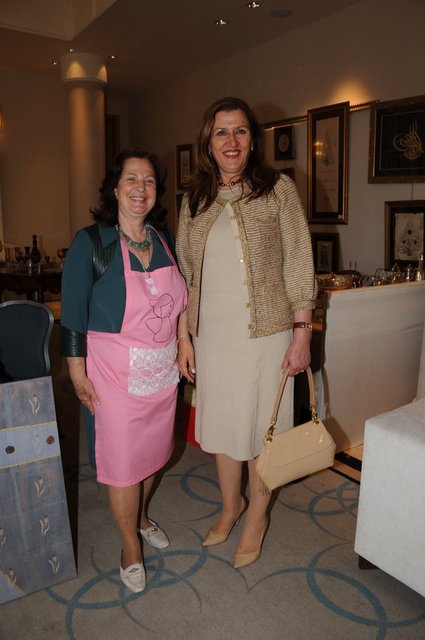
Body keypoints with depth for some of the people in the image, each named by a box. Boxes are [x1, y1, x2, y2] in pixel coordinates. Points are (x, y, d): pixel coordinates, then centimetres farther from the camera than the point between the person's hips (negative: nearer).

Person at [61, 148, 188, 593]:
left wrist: (182, 351, 11)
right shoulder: (91, 243, -12)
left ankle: (141, 516, 46)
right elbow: (73, 316, -11)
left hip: (163, 369, 6)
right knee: (122, 461, 5)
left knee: (152, 453, 19)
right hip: (116, 372, -5)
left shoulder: (164, 242, 5)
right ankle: (130, 547, 28)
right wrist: (78, 373, -11)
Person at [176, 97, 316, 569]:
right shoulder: (194, 200, 6)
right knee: (221, 425, 16)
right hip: (212, 338, 4)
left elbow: (298, 265, -6)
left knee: (260, 428, 9)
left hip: (264, 335, -3)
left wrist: (302, 333, -10)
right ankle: (229, 505, 41)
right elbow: (186, 274, 8)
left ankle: (257, 515, 34)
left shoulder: (278, 190, -5)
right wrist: (184, 338, 6)